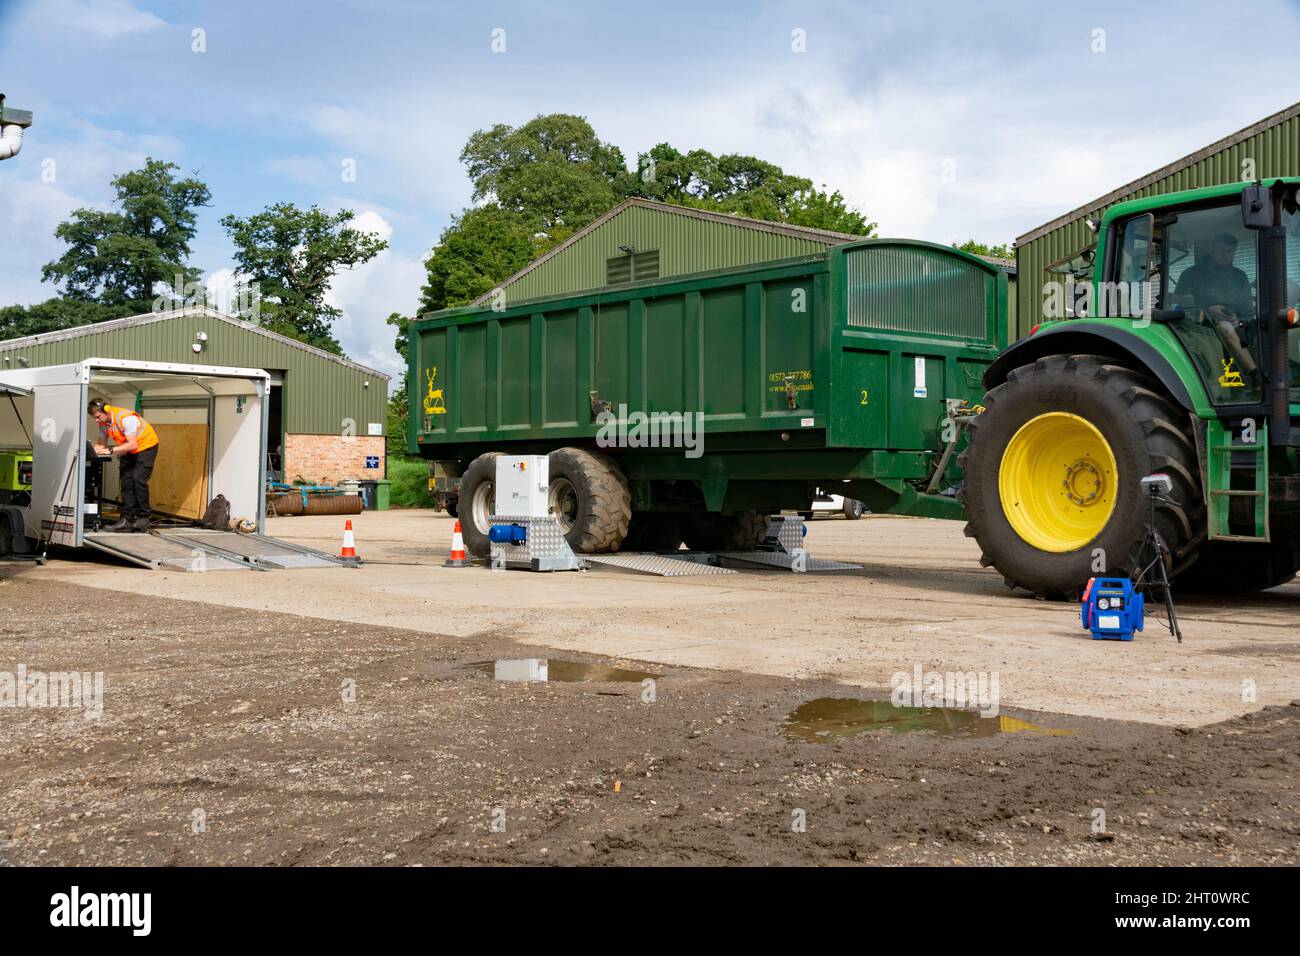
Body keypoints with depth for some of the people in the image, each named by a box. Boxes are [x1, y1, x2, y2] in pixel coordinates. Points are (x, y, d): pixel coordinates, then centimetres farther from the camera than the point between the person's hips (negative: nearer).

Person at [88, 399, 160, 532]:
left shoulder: (126, 418, -31)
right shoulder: (103, 422, -7)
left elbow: (132, 444, -32)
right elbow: (103, 442, -3)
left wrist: (111, 450, -38)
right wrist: (98, 448, -27)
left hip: (146, 446, -8)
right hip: (128, 450, 8)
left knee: (138, 479, -17)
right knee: (126, 481, -2)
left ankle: (143, 518, -8)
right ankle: (126, 519, -5)